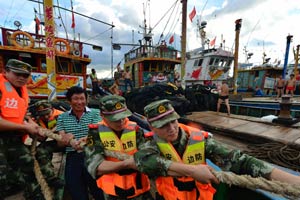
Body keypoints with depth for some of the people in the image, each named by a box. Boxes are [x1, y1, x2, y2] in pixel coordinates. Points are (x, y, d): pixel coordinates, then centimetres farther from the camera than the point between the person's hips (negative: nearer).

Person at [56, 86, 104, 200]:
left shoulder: (95, 113, -1)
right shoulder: (62, 117, 8)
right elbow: (60, 142, 2)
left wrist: (83, 140, -33)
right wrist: (65, 140, -22)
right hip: (72, 158, 3)